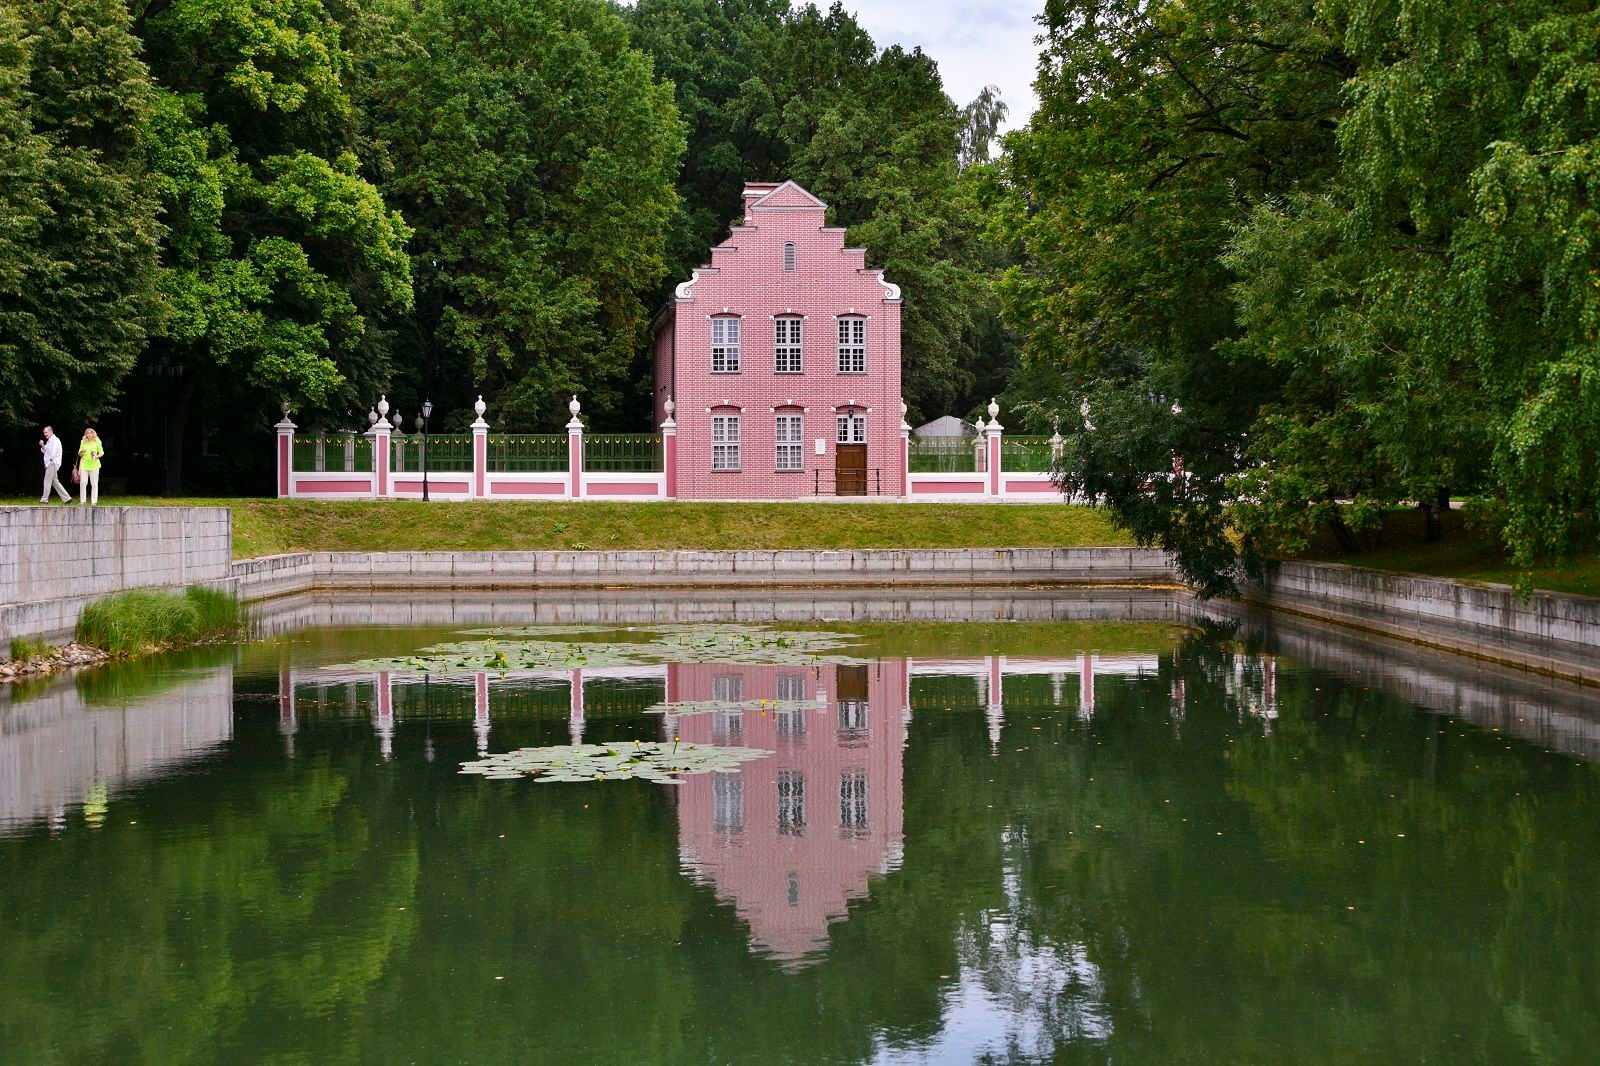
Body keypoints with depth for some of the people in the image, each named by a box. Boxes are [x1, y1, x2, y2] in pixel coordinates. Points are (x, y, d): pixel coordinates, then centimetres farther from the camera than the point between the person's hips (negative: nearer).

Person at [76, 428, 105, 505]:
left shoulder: (97, 442, 3)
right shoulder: (83, 442, 9)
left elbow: (101, 453, 7)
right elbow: (79, 454, 13)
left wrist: (96, 456, -12)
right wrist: (81, 452, -10)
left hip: (94, 465, -2)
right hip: (84, 464, 2)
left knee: (94, 484, -1)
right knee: (83, 483, -3)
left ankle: (94, 502, 3)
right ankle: (82, 501, 4)